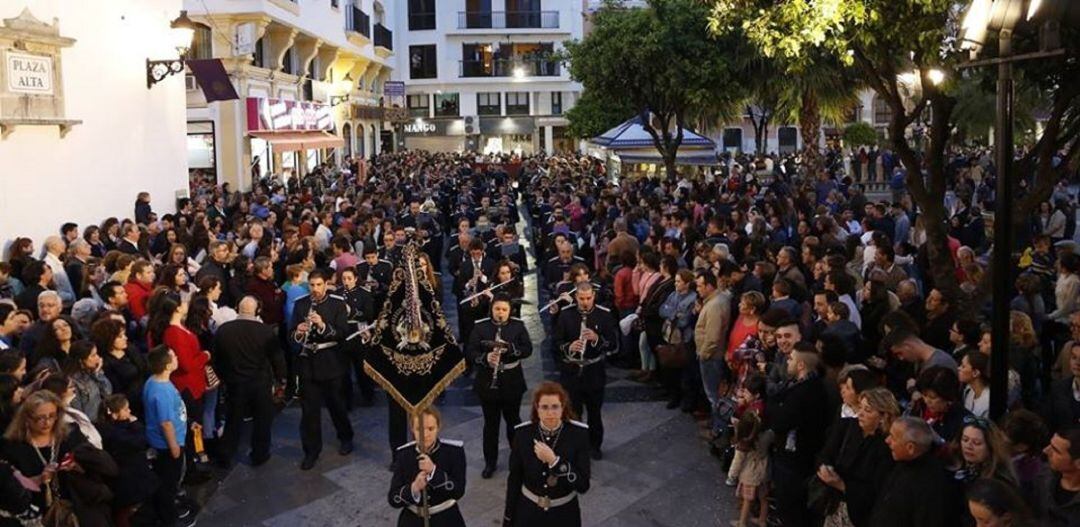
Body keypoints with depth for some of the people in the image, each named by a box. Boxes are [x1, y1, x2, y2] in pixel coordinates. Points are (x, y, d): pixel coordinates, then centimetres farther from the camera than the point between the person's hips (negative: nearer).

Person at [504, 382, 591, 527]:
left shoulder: (579, 433, -16)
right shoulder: (523, 433, -12)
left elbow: (583, 485, -18)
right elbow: (514, 478, -2)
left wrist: (554, 461, -28)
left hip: (564, 513, -1)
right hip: (528, 511, 1)